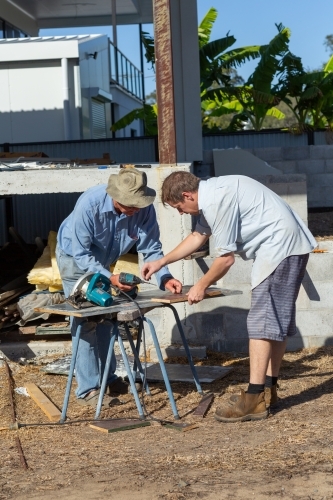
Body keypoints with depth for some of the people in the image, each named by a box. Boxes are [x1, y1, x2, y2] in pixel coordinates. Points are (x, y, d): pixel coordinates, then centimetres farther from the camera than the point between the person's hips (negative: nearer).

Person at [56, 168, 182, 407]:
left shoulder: (144, 208, -28)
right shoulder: (89, 204, -38)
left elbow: (151, 248, -21)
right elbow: (81, 254, -33)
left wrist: (165, 278, -38)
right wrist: (109, 278, -44)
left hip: (102, 260, 5)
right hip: (75, 257, -5)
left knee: (105, 318, 12)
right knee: (84, 322, -9)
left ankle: (108, 379, 25)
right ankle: (88, 389, -5)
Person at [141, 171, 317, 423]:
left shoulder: (218, 200, -19)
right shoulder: (210, 195, 13)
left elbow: (226, 258, -15)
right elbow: (199, 236, 28)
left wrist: (201, 286, 0)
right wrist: (161, 262, 31)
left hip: (280, 246, -11)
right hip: (289, 245, 11)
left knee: (262, 320, -11)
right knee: (277, 319, 14)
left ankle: (254, 399, -12)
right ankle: (268, 389, 22)